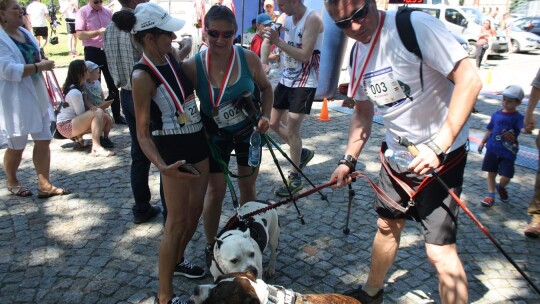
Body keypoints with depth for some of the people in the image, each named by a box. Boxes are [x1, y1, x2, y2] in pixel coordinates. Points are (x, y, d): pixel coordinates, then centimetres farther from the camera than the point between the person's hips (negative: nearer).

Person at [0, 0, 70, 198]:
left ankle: (44, 185, 13)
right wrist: (39, 66, -23)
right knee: (17, 145, 9)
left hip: (36, 95, 8)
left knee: (43, 140, 6)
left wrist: (42, 61, 4)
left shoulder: (25, 33, 10)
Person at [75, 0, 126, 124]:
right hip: (92, 52, -4)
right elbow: (80, 35, -13)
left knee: (113, 84, 8)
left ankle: (117, 115, 18)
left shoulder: (108, 12, 6)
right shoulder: (82, 12, -5)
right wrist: (98, 32, -23)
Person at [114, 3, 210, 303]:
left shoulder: (171, 57, 3)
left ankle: (177, 259, 45)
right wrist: (162, 166, -34)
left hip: (199, 144, 8)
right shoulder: (142, 77, -20)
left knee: (195, 210, 19)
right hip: (174, 151, -8)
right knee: (177, 221, 0)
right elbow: (143, 133, -19)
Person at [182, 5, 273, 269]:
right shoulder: (194, 66, -19)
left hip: (248, 131, 1)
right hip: (216, 135, -1)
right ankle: (211, 246, 24)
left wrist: (265, 116, -13)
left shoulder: (249, 59, -17)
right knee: (215, 190, 3)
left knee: (247, 187, 12)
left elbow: (266, 88, 0)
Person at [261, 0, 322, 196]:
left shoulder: (312, 19, -18)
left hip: (305, 83, -7)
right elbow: (267, 41, 0)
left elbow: (304, 55, -24)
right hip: (286, 79, 8)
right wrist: (263, 65, -17)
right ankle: (302, 153, 32)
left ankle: (295, 178, 8)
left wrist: (277, 41, -27)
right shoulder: (285, 17, 3)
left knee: (292, 129, -7)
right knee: (273, 123, 11)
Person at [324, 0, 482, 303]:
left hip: (441, 154, -7)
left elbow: (470, 79, -26)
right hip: (397, 153, 8)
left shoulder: (414, 25, -22)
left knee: (440, 250, -8)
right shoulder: (359, 52, 3)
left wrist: (438, 146, -29)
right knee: (388, 226, 23)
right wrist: (349, 160, 8)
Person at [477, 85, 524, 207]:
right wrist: (482, 142, 16)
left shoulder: (518, 118, -8)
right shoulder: (496, 114, 4)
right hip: (492, 149, 3)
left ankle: (501, 187, 31)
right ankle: (491, 195, 22)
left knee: (506, 177, -2)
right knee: (491, 173, 9)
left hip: (508, 152, -3)